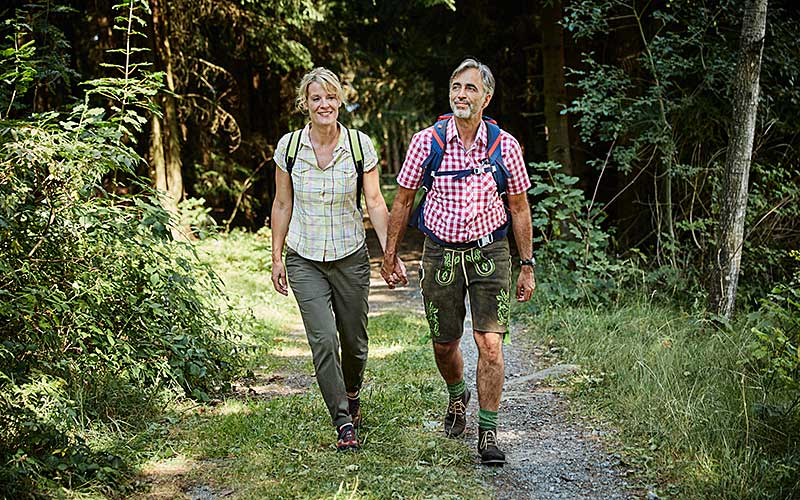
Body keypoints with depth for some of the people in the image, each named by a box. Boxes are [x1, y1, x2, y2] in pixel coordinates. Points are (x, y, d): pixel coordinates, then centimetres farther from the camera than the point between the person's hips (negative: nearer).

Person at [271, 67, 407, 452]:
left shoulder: (359, 145, -5)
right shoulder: (289, 146, -3)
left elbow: (375, 202, -5)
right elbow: (282, 205, 5)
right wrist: (276, 258, 5)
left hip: (351, 257, 0)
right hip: (305, 259, 0)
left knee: (354, 341, 10)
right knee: (323, 340, -13)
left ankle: (351, 395, 41)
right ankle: (344, 423, -2)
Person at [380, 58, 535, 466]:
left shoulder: (505, 146, -5)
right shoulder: (426, 142, -6)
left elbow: (519, 209, 4)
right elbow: (403, 200, 5)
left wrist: (527, 266, 4)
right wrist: (390, 254, 6)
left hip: (489, 252, -1)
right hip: (440, 253, 1)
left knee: (490, 345, -10)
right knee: (444, 345, 11)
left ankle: (488, 433, 3)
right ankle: (457, 396, 43)